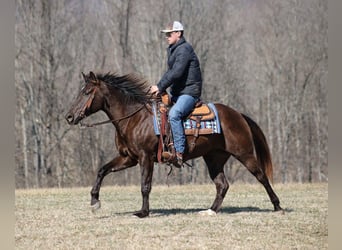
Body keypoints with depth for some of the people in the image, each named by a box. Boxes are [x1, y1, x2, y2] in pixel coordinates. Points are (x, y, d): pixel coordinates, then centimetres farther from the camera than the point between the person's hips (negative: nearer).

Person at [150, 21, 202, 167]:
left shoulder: (184, 49, -15)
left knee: (174, 114, -34)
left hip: (189, 93, -11)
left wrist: (160, 86, -19)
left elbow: (176, 72, -24)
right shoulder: (173, 50, 17)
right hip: (177, 92, 11)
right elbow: (170, 72, 22)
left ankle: (179, 153, -35)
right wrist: (160, 87, 6)